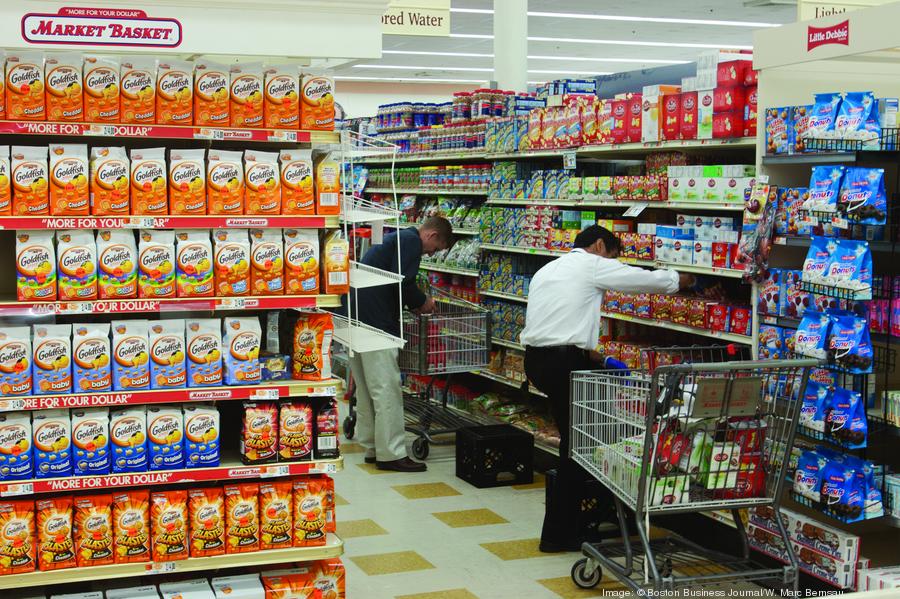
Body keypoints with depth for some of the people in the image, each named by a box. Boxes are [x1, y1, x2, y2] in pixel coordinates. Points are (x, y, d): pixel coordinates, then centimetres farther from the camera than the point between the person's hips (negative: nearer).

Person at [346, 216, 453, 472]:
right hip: (375, 321, -10)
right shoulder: (411, 241, -6)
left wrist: (414, 304, 18)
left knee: (366, 387, 14)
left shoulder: (398, 238, 24)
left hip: (355, 317, 10)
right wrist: (423, 302, -1)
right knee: (386, 387, -7)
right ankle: (391, 454, -5)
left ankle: (372, 447, 22)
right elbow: (403, 283, -17)